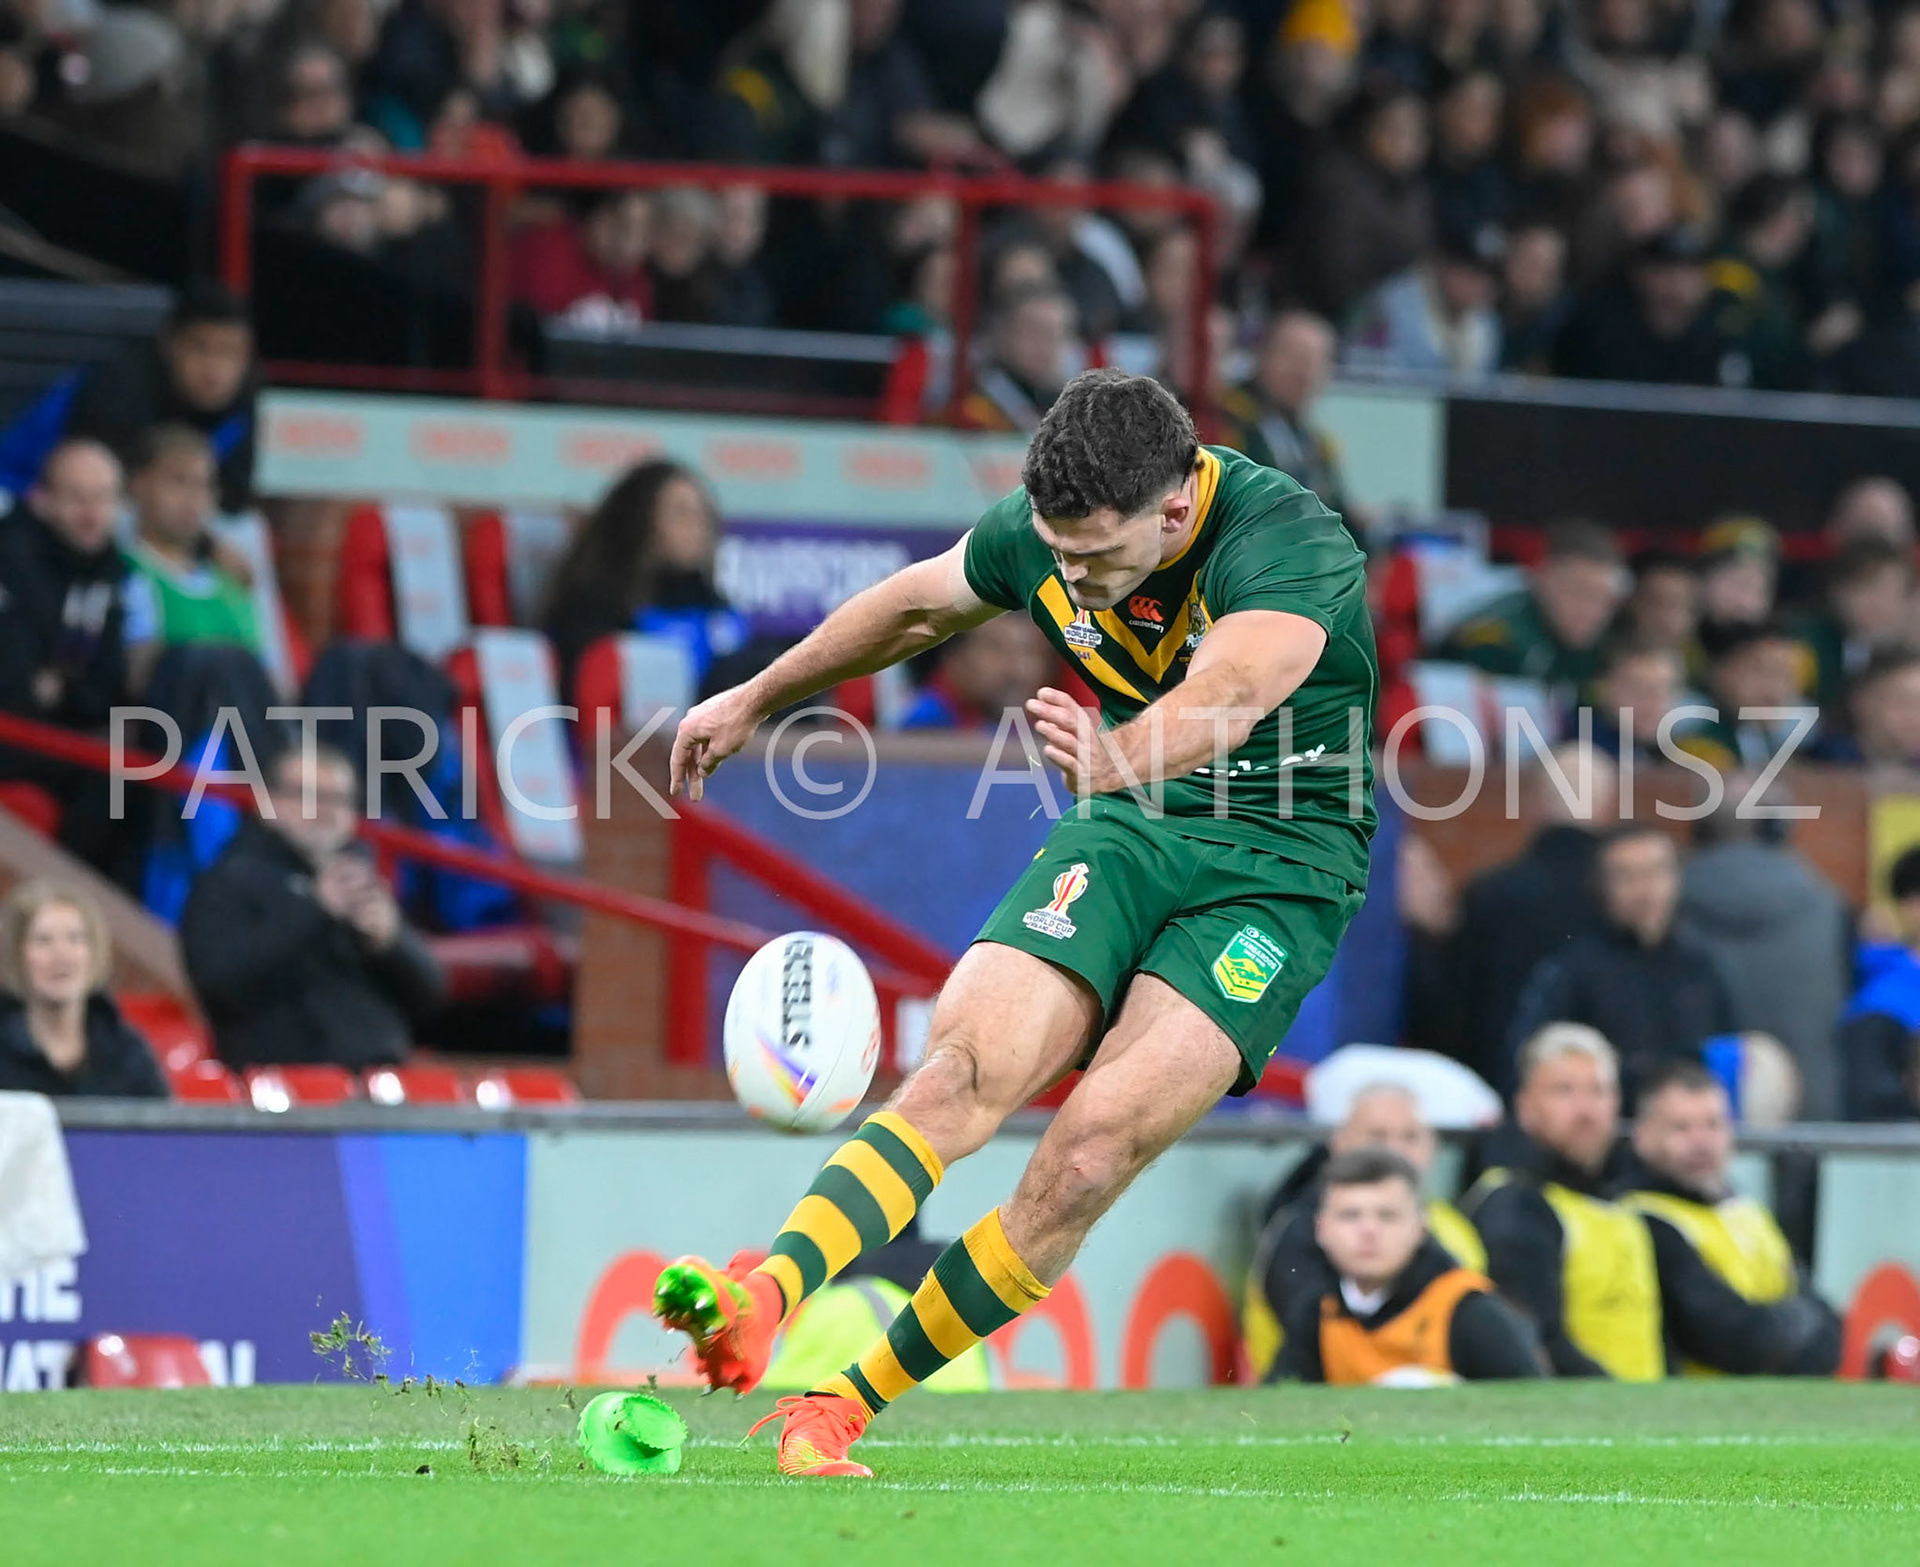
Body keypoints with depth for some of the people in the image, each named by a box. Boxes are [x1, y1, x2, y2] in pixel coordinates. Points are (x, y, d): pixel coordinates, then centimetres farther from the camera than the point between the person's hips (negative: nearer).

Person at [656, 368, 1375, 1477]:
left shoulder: (1293, 545, -24)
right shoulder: (1043, 531, -5)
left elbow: (1227, 699, -45)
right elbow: (916, 606, 17)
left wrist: (1118, 758, -65)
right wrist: (755, 701, 28)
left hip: (1276, 871, -5)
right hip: (1125, 831, 5)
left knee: (1094, 1147, -22)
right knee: (964, 1069, -21)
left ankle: (844, 1407, -15)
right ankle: (760, 1306, -39)